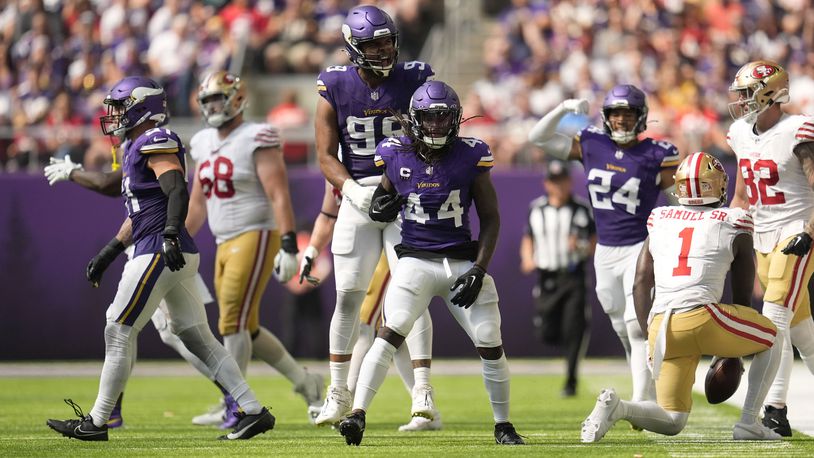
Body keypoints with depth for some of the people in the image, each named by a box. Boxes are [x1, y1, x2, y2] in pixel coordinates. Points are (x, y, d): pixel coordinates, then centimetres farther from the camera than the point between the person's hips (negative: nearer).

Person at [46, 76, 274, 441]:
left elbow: (178, 192, -22)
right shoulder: (135, 148, 22)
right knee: (198, 337, 9)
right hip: (178, 257, 10)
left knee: (119, 331, -3)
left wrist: (170, 235, -34)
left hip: (159, 254, -10)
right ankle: (253, 411, 6)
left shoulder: (156, 143, -9)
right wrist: (108, 253, 31)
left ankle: (96, 422, 2)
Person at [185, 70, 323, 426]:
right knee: (247, 329, 9)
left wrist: (289, 246, -22)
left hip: (256, 237, -8)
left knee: (233, 321, -13)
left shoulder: (256, 140, -10)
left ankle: (235, 403, -8)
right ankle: (304, 382, 23)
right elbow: (198, 202, 20)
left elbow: (279, 196, -15)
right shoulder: (205, 144, 13)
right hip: (225, 245, 8)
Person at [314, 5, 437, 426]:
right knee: (347, 298, 5)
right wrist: (352, 189, -19)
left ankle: (422, 391, -9)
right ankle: (338, 394, 16)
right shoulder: (335, 87, -3)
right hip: (358, 198, 1)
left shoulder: (414, 80, -4)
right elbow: (326, 156, -2)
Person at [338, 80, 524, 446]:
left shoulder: (470, 156, -4)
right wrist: (381, 206, -10)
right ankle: (357, 413, -23)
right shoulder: (396, 155, -1)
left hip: (463, 261, 1)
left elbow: (490, 217, 1)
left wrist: (479, 270, -8)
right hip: (416, 261, -1)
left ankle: (503, 425, 17)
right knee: (391, 332, -21)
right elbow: (384, 199, 16)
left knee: (491, 344, -1)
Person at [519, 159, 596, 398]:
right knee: (547, 335, 0)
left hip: (573, 277, -2)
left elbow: (596, 242, 3)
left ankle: (570, 381, -1)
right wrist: (528, 259, -4)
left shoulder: (582, 209, 0)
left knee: (573, 331, -11)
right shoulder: (536, 209, 7)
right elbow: (528, 240, 15)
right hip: (546, 278, 2)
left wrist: (581, 247, -18)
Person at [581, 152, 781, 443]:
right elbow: (742, 296, 19)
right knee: (771, 339, 25)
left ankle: (616, 407, -15)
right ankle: (748, 424, 15)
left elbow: (641, 284, 15)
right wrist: (732, 353, 29)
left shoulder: (660, 221, 20)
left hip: (661, 325, 4)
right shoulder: (734, 225, 11)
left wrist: (651, 336, 22)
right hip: (702, 317, -4)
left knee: (672, 422, 13)